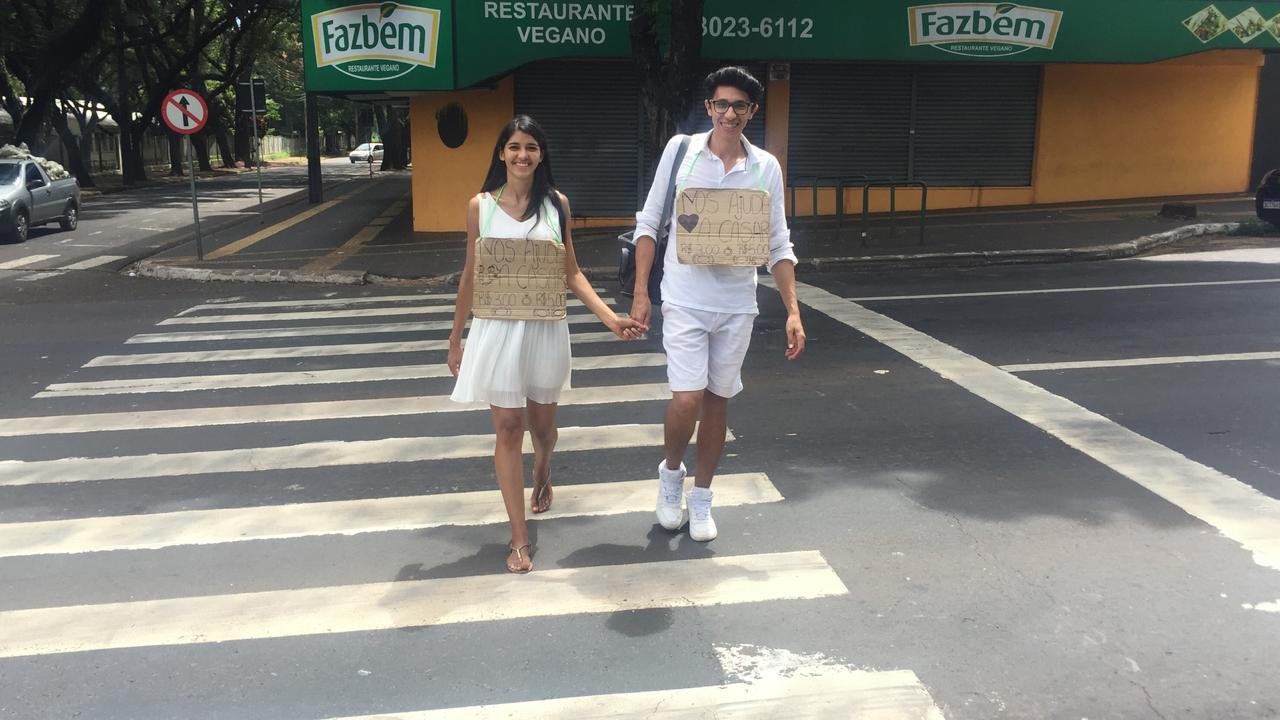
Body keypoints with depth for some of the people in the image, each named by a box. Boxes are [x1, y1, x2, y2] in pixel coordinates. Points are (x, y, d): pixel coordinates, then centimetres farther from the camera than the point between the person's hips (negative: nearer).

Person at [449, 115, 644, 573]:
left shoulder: (557, 203, 1)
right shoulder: (481, 206, -1)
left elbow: (572, 273, 3)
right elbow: (471, 276, 5)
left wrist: (611, 318, -8)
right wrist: (456, 339, 8)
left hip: (546, 327, 1)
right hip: (497, 328, -1)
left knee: (541, 421, 15)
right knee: (508, 428, 0)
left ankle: (542, 474, 52)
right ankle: (519, 537, 8)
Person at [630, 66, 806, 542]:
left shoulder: (766, 168, 1)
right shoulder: (680, 150, -3)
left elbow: (778, 245, 5)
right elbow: (649, 224, 1)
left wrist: (793, 311, -2)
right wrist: (640, 293, -4)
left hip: (737, 305, 2)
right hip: (684, 300, -2)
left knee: (718, 400, 10)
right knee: (687, 399, -11)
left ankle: (701, 499, 27)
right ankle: (671, 471, 21)